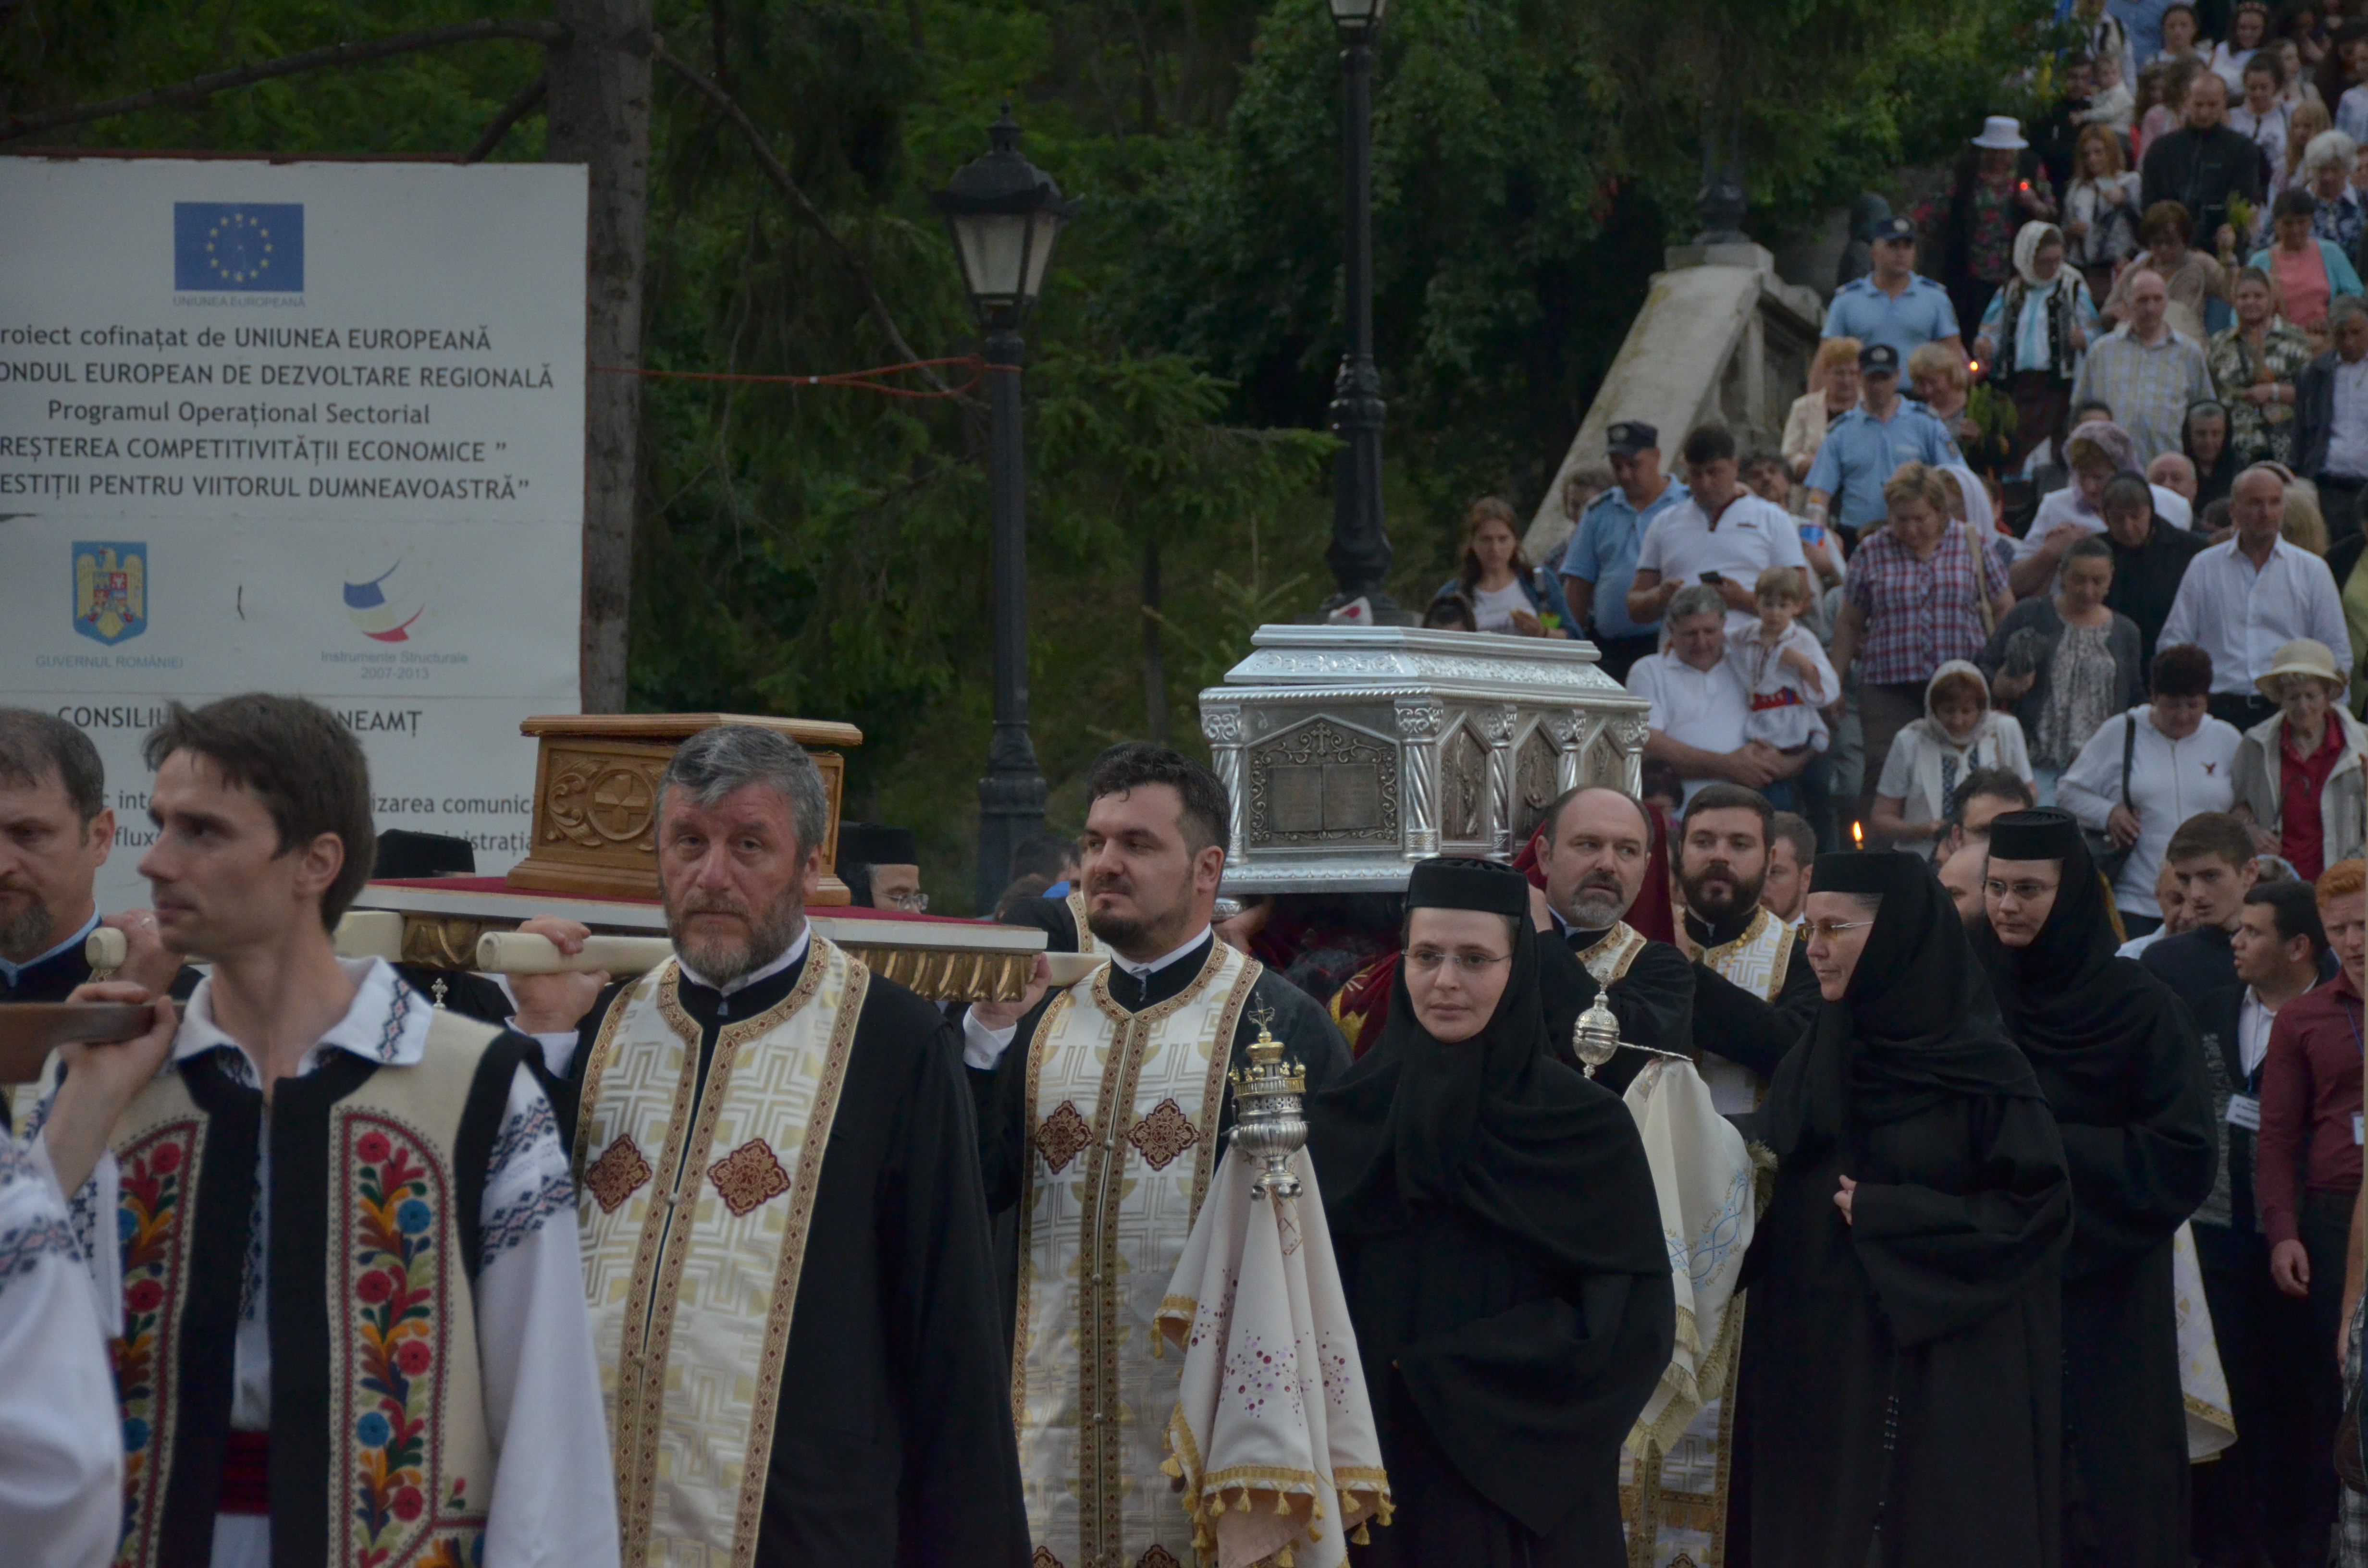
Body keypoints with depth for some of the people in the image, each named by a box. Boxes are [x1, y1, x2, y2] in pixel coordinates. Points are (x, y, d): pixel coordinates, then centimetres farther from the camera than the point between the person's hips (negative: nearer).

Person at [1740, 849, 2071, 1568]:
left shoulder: (1978, 1069, -6)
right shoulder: (1808, 1065, 10)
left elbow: (2037, 1208, -11)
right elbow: (1774, 1217, 16)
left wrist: (1883, 1217, -13)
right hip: (1819, 1382, 5)